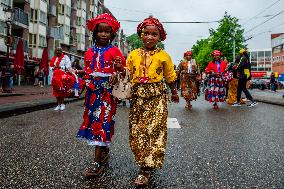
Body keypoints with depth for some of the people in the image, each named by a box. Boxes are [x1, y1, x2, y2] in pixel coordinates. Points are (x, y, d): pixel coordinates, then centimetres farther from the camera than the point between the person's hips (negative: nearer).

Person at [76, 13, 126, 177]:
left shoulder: (114, 51, 0)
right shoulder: (90, 52, 13)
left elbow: (124, 70, -2)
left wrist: (119, 67, -21)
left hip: (107, 91, -5)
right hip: (93, 91, 5)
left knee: (103, 122, -6)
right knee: (94, 121, 10)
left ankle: (97, 162, -1)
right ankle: (104, 152, 30)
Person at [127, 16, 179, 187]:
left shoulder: (163, 56, 3)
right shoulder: (133, 55, 7)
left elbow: (170, 76, 15)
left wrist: (174, 92, 24)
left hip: (157, 97, -2)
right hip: (138, 97, 3)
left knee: (155, 131, -7)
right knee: (137, 131, 4)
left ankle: (146, 170, 1)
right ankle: (145, 164, 22)